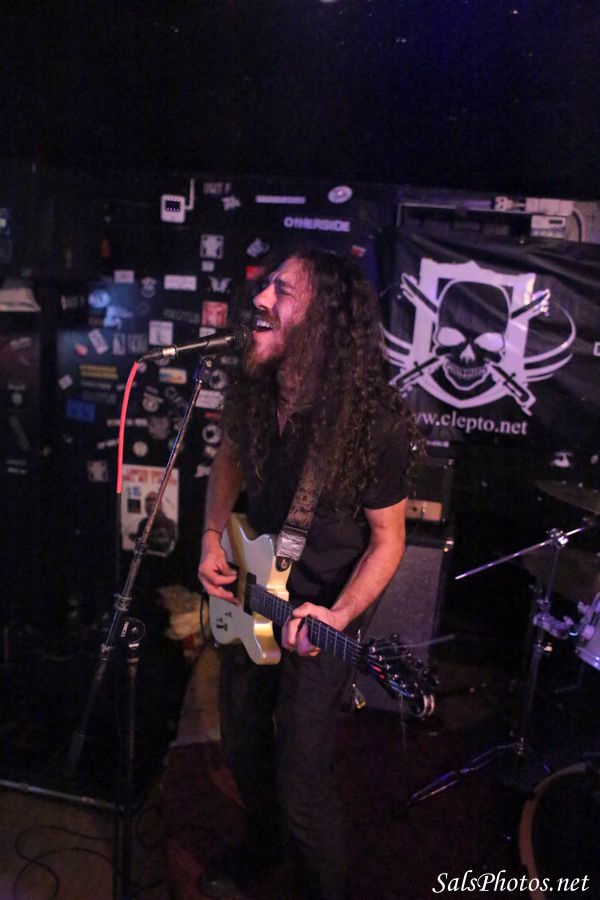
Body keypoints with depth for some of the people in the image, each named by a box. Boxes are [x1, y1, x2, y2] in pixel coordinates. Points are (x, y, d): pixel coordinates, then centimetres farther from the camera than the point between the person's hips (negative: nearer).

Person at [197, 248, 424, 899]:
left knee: (300, 785, 1)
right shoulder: (252, 393, -11)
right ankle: (262, 845, 55)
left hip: (320, 616, -5)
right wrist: (213, 539, -2)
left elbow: (388, 539, -14)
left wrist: (337, 615, -27)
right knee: (242, 745, 23)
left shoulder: (373, 423, -26)